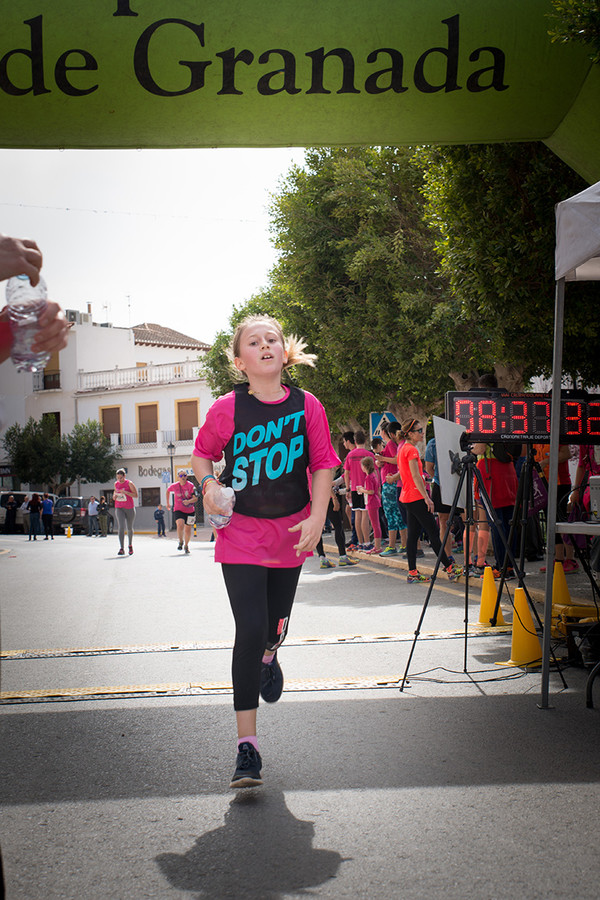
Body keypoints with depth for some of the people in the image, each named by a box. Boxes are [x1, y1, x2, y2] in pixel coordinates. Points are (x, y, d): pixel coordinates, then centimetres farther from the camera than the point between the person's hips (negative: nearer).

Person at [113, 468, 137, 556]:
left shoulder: (129, 483, -7)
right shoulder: (116, 484, 6)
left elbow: (136, 495, -10)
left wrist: (125, 492, -21)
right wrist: (114, 496, -2)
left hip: (130, 508, -2)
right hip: (119, 508, 2)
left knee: (130, 528, 10)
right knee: (121, 527, -15)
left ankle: (130, 545, 35)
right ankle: (121, 548, -19)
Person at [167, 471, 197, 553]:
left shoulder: (191, 485, -9)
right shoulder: (174, 486, -4)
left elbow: (195, 498, -14)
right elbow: (168, 491, 18)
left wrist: (188, 501, -33)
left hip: (190, 510, 1)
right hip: (179, 510, -1)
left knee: (188, 529, 10)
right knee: (180, 525, -25)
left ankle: (186, 546, 33)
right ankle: (181, 541, 0)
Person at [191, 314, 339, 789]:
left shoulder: (307, 406, -4)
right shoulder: (228, 408, -8)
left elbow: (324, 464, 3)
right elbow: (202, 453, 7)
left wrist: (317, 517, -9)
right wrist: (209, 484, -13)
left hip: (291, 531, 3)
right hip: (241, 533, -3)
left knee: (276, 621, 18)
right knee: (249, 630, -12)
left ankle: (269, 658, 58)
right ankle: (247, 744, -5)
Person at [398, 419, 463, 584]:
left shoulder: (403, 449, 15)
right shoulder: (411, 450, -14)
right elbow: (415, 476, -19)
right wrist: (427, 497, -19)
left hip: (407, 497, 10)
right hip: (416, 497, -10)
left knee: (413, 534, 7)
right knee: (433, 532, -5)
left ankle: (412, 573, 6)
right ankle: (449, 568, -1)